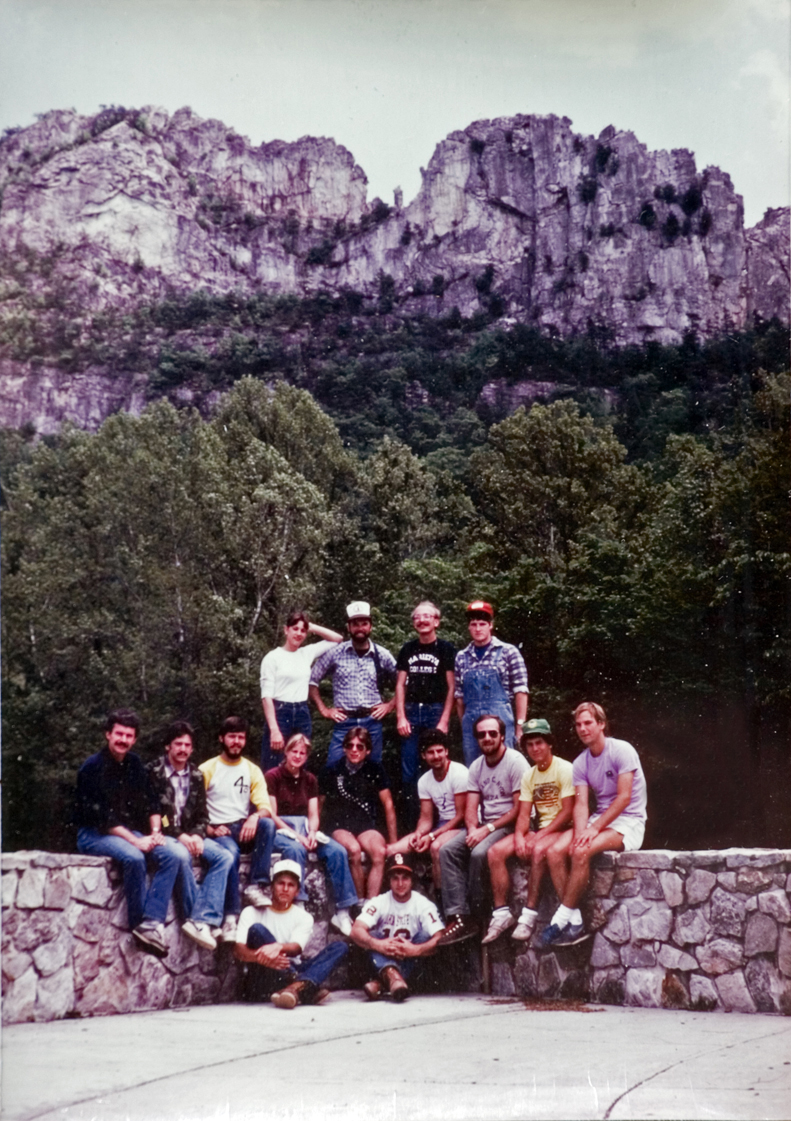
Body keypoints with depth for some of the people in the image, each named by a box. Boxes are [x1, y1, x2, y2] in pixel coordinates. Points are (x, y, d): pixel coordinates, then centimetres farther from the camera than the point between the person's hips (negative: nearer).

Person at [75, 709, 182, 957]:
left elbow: (150, 803, 13)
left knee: (171, 855, -19)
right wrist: (135, 841, -22)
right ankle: (138, 925, -23)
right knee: (133, 857, -36)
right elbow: (101, 816, -17)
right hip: (94, 835, -6)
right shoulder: (93, 767, -11)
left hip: (129, 833, 7)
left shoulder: (134, 764, 9)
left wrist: (155, 832, -6)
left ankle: (152, 923, -28)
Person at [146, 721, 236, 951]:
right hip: (164, 834, -5)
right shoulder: (153, 772, -2)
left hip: (189, 835, 5)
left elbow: (202, 814, 13)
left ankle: (200, 920, -28)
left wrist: (197, 835, -9)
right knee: (181, 855, -37)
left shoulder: (196, 776, 14)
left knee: (225, 857, -19)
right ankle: (208, 920, -28)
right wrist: (180, 836, -17)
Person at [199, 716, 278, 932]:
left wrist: (256, 816, -21)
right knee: (230, 852, -36)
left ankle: (257, 886, -31)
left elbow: (265, 807, 3)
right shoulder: (207, 770, 6)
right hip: (218, 831, -3)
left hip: (244, 829, 3)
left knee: (267, 824, -31)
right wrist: (209, 829, -18)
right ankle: (231, 915, -31)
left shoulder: (252, 770, 14)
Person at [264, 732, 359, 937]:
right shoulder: (273, 776, -1)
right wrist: (295, 835, -18)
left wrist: (312, 834, -12)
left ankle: (342, 912, -21)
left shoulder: (310, 780, 15)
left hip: (305, 830, 5)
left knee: (338, 851, -22)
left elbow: (313, 815, 10)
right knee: (295, 849, -40)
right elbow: (272, 815, -7)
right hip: (280, 829, -5)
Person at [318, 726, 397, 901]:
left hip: (365, 826, 2)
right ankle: (360, 901, -21)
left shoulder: (375, 770, 5)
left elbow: (388, 805, 8)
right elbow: (319, 805, 9)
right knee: (354, 850, -35)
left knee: (380, 851, -31)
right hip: (337, 826, -2)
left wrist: (393, 841, 6)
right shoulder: (331, 771, 1)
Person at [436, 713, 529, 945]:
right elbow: (471, 808, 6)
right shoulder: (477, 766, 11)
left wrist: (488, 829, -20)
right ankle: (458, 917, -23)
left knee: (479, 853, -32)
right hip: (484, 826, 7)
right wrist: (473, 830, -16)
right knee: (447, 850, -16)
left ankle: (476, 915, -14)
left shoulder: (516, 762, -10)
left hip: (510, 825, -7)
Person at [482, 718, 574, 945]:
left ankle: (529, 915, -31)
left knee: (538, 850, -38)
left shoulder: (565, 769, -9)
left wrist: (538, 836, -19)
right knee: (495, 852, -13)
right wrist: (519, 836, -14)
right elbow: (523, 814, 8)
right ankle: (501, 913, -12)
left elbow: (567, 813, -14)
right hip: (540, 830, 7)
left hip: (562, 830, -7)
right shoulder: (529, 776, 13)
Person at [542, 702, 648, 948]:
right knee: (555, 851, -17)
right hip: (600, 819, 6)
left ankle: (562, 918, -19)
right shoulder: (581, 763, 7)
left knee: (581, 852, -31)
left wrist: (594, 828, -22)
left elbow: (624, 798, -18)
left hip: (628, 821, -6)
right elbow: (581, 804, -1)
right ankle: (575, 922, -16)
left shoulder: (622, 750, -12)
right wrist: (580, 832, -21)